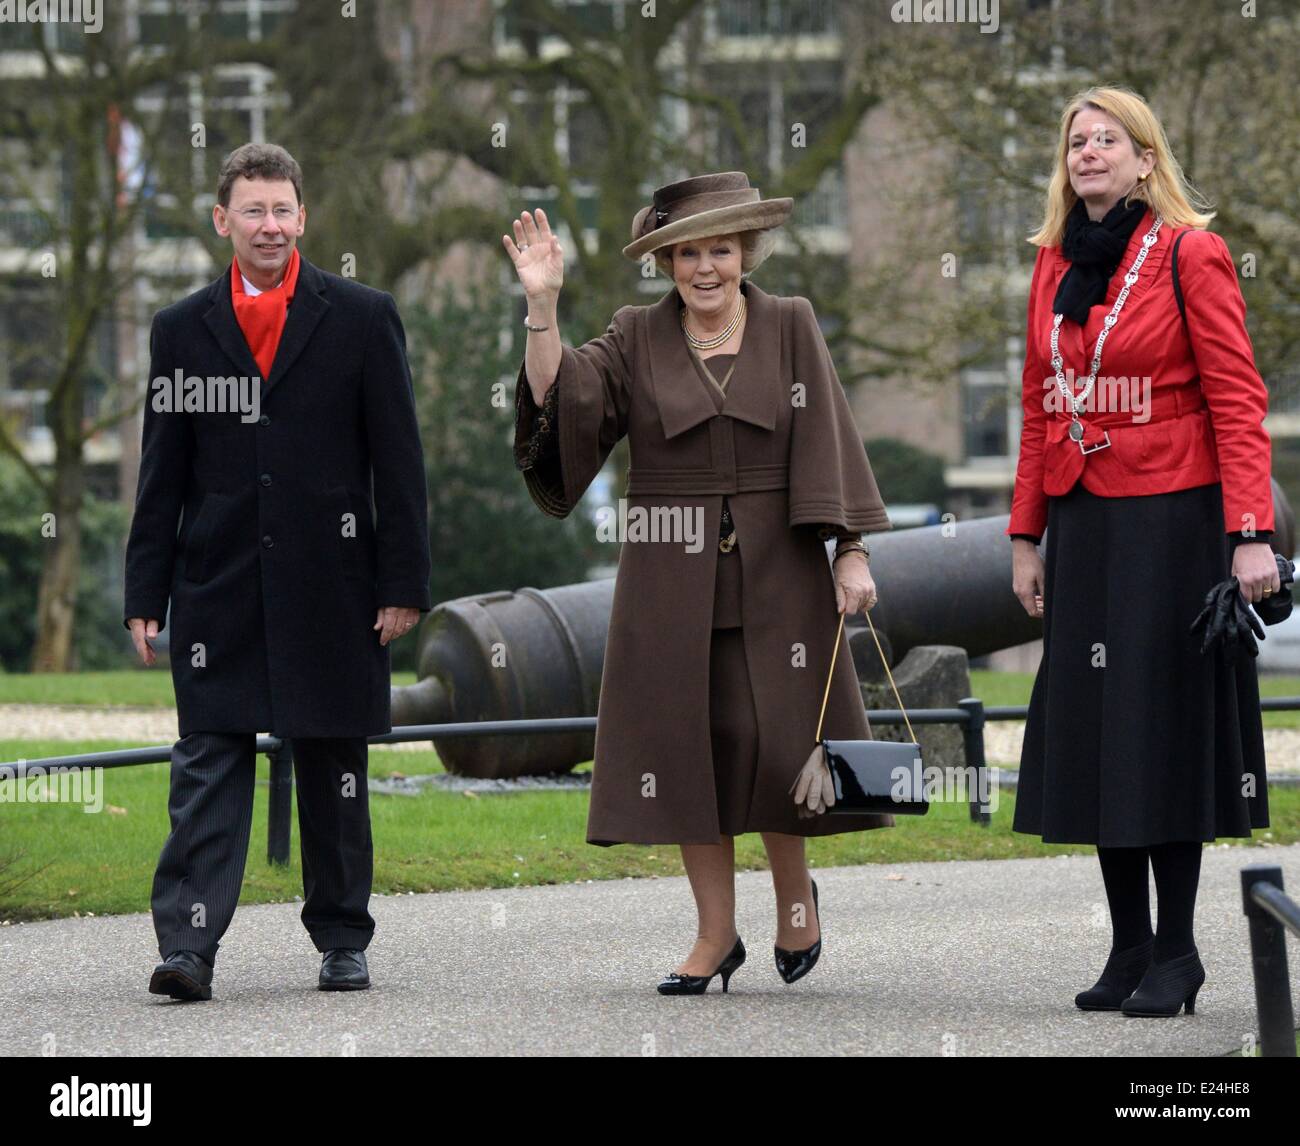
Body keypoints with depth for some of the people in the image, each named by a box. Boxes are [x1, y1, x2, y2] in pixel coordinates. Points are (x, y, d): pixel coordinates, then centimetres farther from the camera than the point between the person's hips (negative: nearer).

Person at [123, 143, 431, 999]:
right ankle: (189, 946, -11)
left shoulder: (362, 319, 3)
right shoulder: (183, 330, 8)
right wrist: (147, 596, 3)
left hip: (330, 587, -1)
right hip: (219, 590, 1)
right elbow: (163, 475, 9)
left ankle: (343, 939, 18)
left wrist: (404, 584, -4)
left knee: (335, 769, 8)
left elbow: (399, 465, 1)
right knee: (207, 766, -6)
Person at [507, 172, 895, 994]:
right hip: (671, 580, 1)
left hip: (776, 574, -1)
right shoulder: (636, 340, 6)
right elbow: (560, 400, -8)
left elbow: (827, 442, 0)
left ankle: (795, 889, 21)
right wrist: (544, 309, -19)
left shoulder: (791, 328, 4)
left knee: (776, 739, -6)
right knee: (687, 745, 1)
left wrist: (851, 552, -7)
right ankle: (717, 934, 10)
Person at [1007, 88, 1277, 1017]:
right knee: (1092, 730, 5)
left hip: (1171, 520, -6)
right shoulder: (1056, 263, 11)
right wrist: (1026, 535, 12)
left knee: (1164, 724, -4)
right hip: (1082, 523, 6)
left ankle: (1175, 955, 3)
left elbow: (1236, 399, -12)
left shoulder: (1190, 253, -8)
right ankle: (1129, 950, 12)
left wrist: (1250, 531, -19)